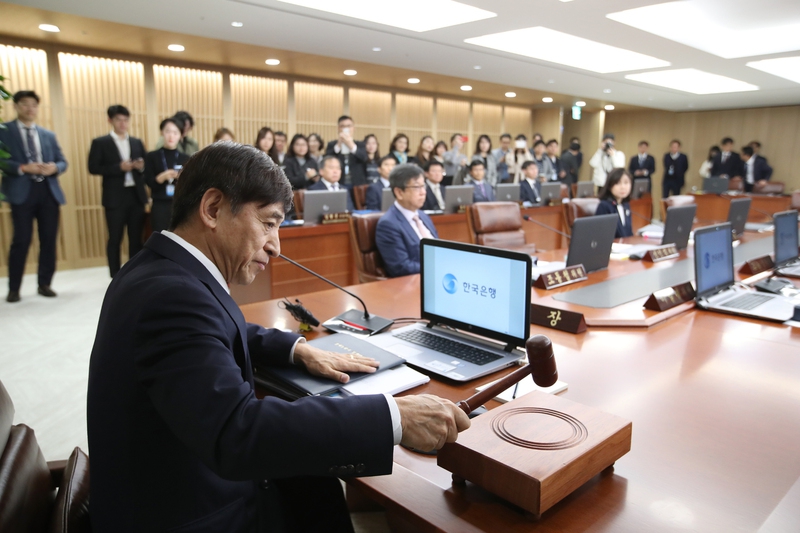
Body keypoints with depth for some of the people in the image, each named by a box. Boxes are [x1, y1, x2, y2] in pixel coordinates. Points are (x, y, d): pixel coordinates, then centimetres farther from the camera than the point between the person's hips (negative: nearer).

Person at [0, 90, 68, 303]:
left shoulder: (48, 134, 18)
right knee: (21, 240, -6)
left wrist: (54, 167, -8)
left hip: (49, 191, 4)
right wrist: (23, 168, -19)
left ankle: (45, 284, 16)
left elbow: (62, 162, 14)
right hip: (22, 191, -4)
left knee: (49, 239, 5)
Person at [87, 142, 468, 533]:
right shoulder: (172, 294, -30)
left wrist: (298, 349, 5)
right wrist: (393, 416, -38)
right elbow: (237, 432, -41)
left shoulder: (161, 268, 1)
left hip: (180, 488, 8)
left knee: (321, 483, 12)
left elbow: (214, 335, 19)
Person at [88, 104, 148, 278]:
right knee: (115, 239, 3)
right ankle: (115, 277, 11)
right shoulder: (100, 143, 1)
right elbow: (93, 168, -7)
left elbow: (144, 166, 15)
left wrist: (141, 167, -8)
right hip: (115, 197, -3)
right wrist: (119, 167, -16)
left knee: (136, 238, 8)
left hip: (136, 195, 4)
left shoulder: (137, 143, 13)